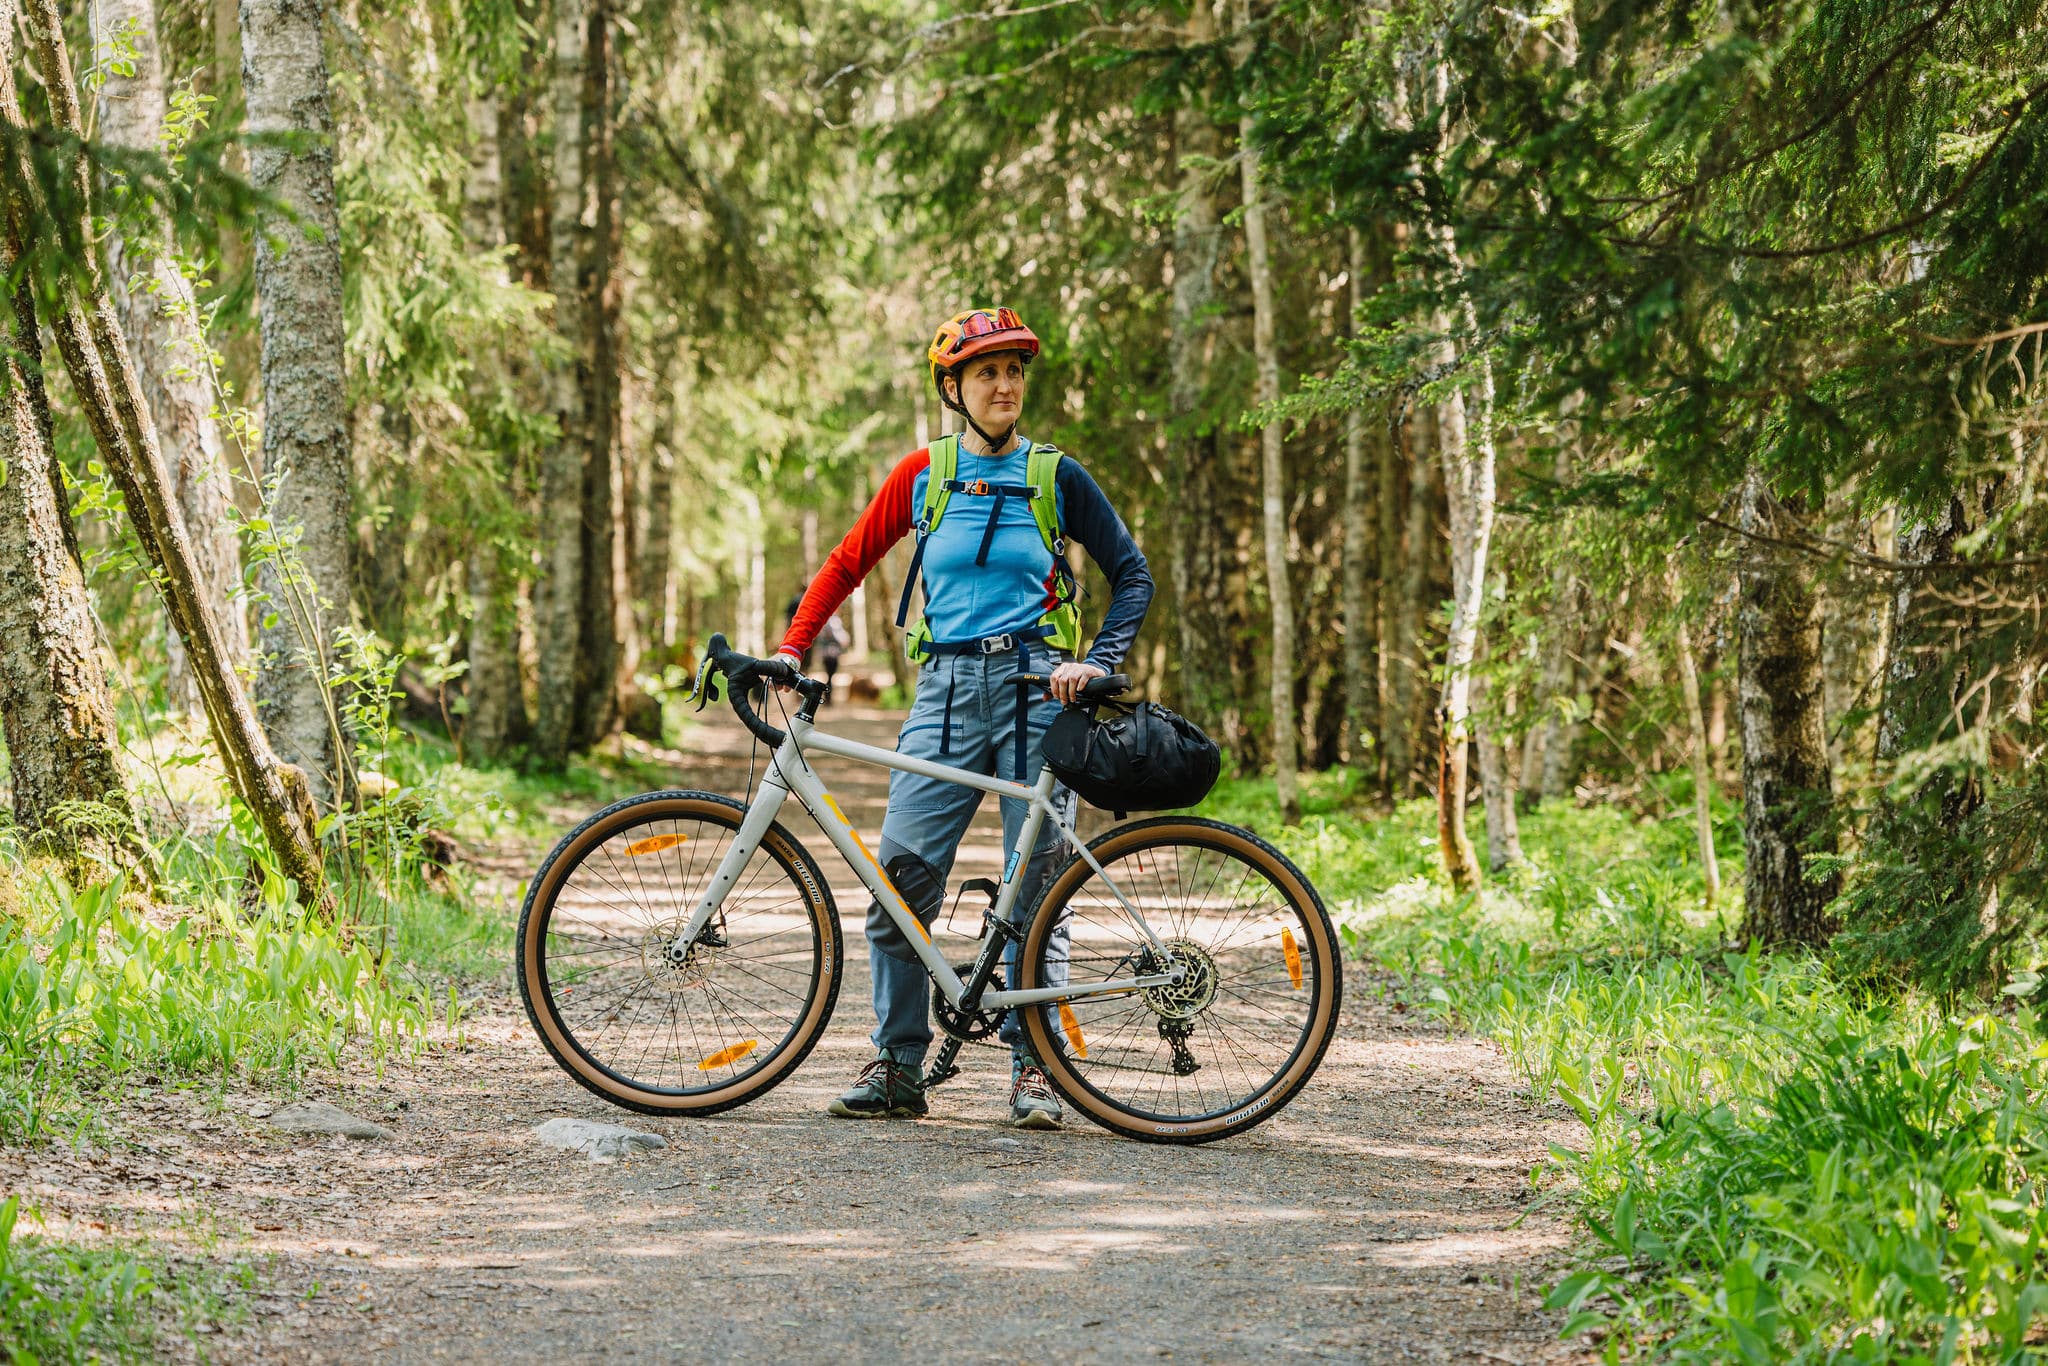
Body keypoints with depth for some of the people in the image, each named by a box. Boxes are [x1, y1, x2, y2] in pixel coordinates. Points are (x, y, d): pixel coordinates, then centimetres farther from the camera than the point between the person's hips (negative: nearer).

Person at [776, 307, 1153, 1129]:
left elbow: (1131, 575, 5)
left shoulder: (1055, 478, 4)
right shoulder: (922, 476, 8)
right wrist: (791, 650, 4)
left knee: (1035, 883, -1)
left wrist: (1098, 662, -10)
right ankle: (897, 1067, 0)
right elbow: (846, 565, 14)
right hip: (947, 688, 1)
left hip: (1035, 688, -1)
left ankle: (1032, 1067, 7)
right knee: (902, 871, -8)